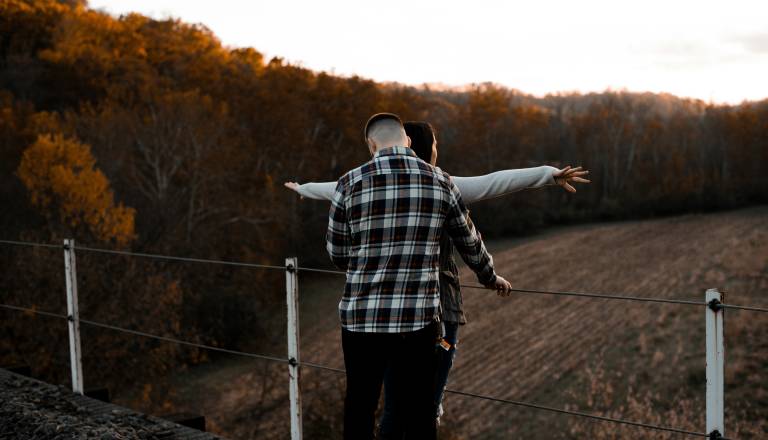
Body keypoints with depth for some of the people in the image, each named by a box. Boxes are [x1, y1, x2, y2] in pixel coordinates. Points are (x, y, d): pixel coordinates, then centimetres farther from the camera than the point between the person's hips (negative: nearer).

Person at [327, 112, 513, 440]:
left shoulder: (350, 183, -4)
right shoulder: (440, 182, 2)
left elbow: (337, 254, 6)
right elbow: (469, 242, 14)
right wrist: (490, 278, 34)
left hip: (362, 318, -1)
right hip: (419, 318, 1)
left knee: (360, 408, 15)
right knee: (419, 412, 12)